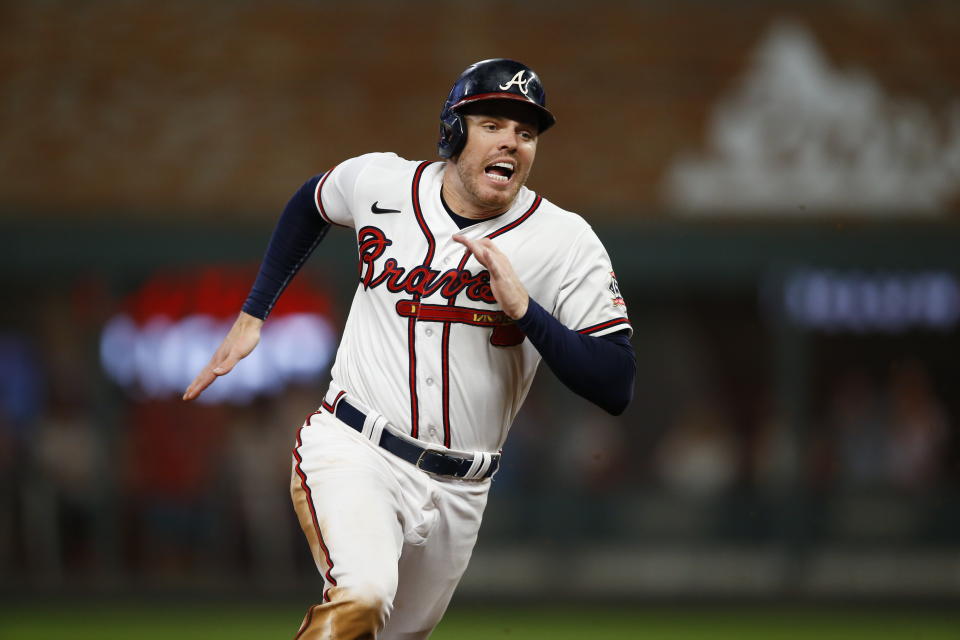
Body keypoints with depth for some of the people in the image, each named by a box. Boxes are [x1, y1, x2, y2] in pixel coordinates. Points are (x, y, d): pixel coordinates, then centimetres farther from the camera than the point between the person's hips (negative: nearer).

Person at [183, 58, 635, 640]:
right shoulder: (379, 183, -2)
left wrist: (524, 308, -24)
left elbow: (618, 388, -14)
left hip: (457, 493, 2)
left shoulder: (565, 241, -8)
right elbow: (309, 205, 23)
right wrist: (252, 317, 19)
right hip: (352, 454, -2)